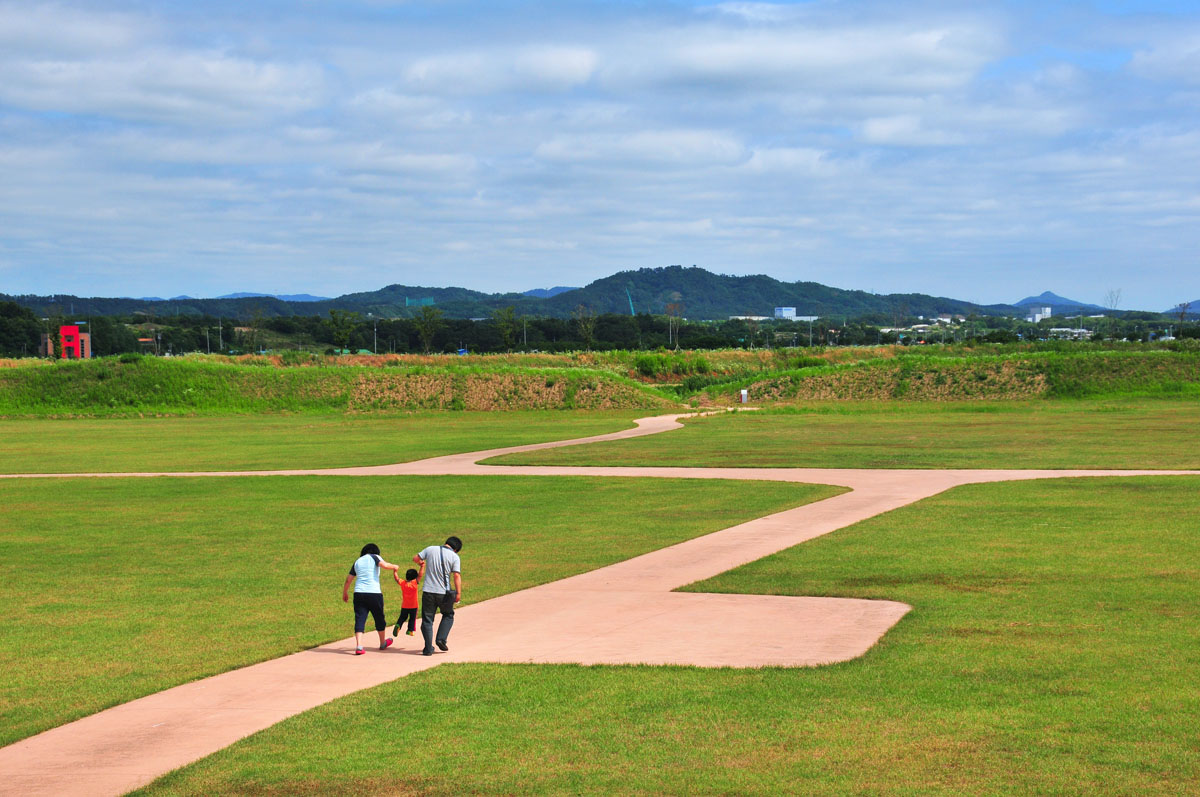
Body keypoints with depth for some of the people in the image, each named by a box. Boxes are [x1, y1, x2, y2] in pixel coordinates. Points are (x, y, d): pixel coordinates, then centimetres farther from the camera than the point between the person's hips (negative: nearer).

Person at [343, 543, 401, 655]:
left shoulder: (357, 562, 17)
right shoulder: (374, 557, 4)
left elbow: (348, 580, 16)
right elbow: (384, 565, -15)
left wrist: (345, 593, 28)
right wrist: (394, 567, 4)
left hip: (359, 593, 3)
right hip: (374, 593, -3)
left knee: (359, 620, 0)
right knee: (379, 618, 15)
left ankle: (359, 646, -15)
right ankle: (383, 643, 32)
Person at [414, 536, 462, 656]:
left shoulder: (430, 549, 2)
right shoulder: (455, 557, -4)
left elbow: (415, 559, 10)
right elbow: (457, 576, -11)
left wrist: (421, 563, 33)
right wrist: (458, 593, -8)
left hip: (428, 591, 1)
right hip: (444, 592, -1)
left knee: (427, 620, 7)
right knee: (448, 615, 22)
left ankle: (428, 648, 1)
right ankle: (441, 639, 5)